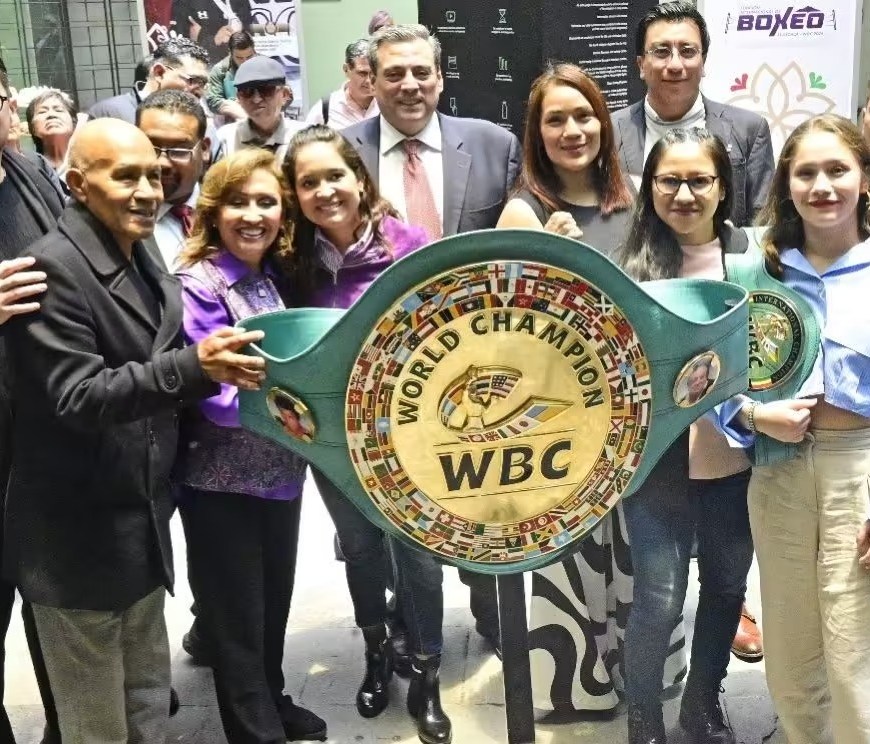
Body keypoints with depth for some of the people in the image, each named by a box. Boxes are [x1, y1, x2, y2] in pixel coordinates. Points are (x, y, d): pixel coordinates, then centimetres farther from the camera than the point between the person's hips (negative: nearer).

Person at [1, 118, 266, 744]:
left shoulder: (143, 267, 12)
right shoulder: (52, 269, -18)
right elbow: (75, 398, -25)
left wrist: (216, 364, 1)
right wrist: (194, 366, -35)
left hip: (143, 527, 8)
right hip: (78, 540, -8)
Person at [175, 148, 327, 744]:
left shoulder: (276, 277, 3)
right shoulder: (197, 285, -17)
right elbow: (221, 396, -25)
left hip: (281, 470, 7)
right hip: (223, 481, -7)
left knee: (275, 600, 22)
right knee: (238, 615, 9)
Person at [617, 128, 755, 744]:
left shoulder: (751, 253, 0)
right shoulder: (631, 260, -5)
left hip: (735, 456, 3)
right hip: (658, 458, -3)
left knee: (726, 584, 18)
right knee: (659, 598, 1)